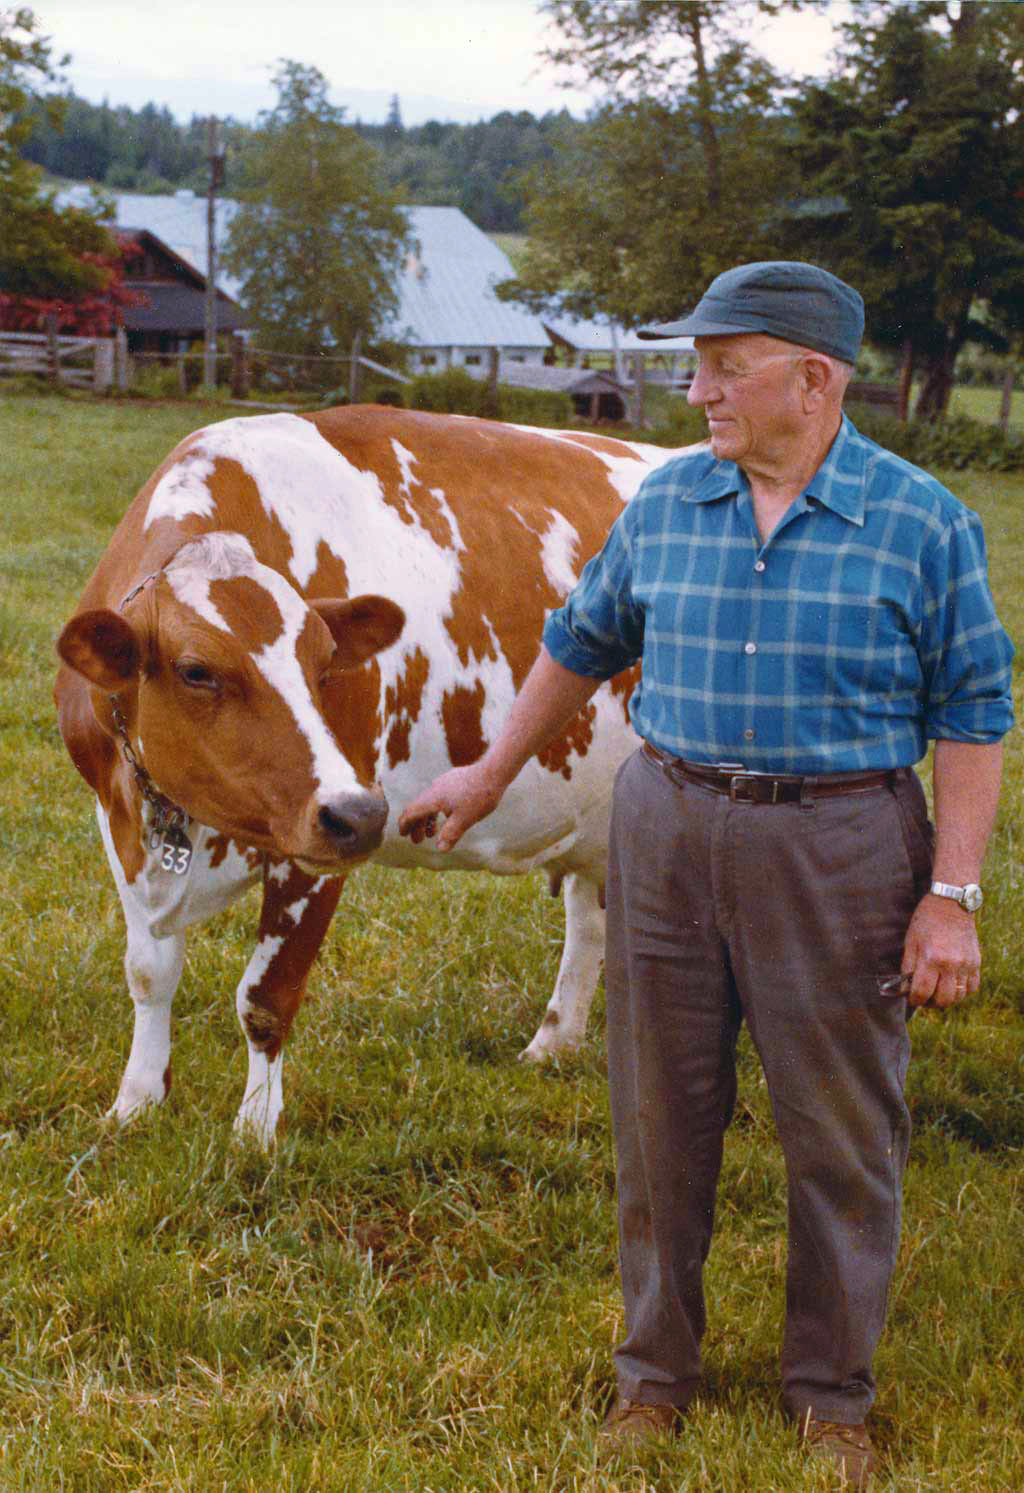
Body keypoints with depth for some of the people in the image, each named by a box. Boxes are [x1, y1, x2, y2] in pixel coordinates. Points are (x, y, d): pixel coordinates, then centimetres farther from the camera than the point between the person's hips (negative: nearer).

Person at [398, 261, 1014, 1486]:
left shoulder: (921, 523, -6)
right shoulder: (666, 502, 4)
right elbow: (583, 643, 17)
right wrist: (490, 776, 23)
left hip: (840, 851, -3)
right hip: (667, 831, 3)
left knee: (841, 1135, 6)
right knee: (662, 1116, 11)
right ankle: (655, 1371, 28)